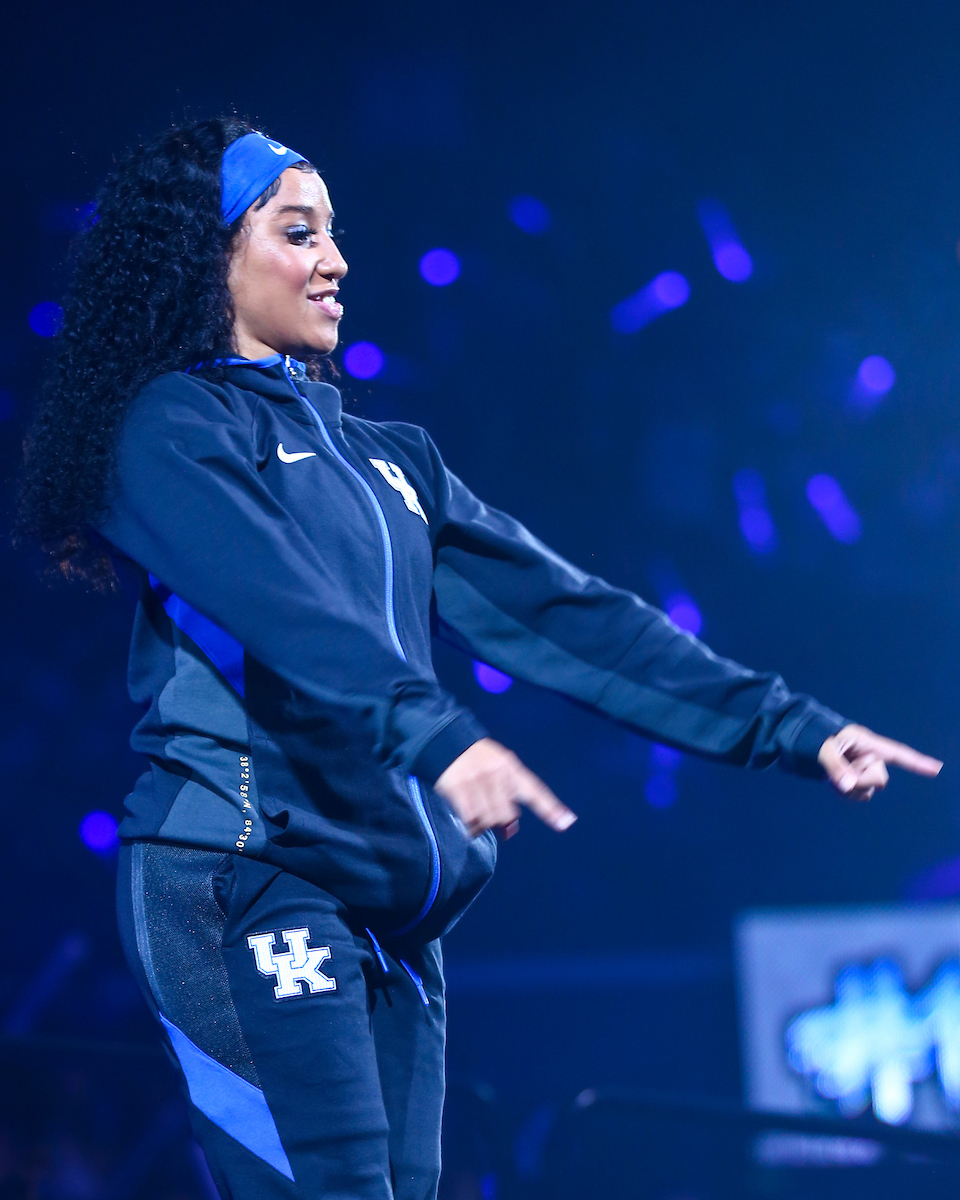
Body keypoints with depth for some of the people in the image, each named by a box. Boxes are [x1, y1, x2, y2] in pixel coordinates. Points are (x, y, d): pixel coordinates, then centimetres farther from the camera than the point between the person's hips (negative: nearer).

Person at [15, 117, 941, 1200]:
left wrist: (788, 726, 10)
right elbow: (280, 604, -18)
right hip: (245, 873, -7)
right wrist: (436, 737, -35)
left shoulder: (389, 461, 24)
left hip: (388, 906, 7)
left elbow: (558, 611, 17)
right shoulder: (172, 427, 0)